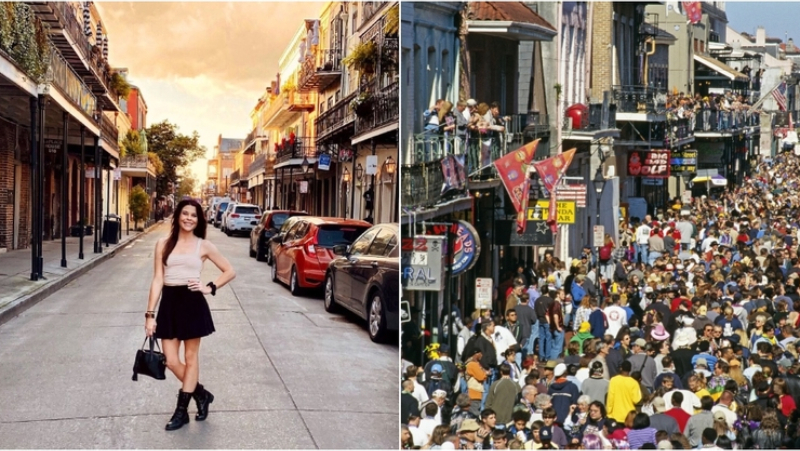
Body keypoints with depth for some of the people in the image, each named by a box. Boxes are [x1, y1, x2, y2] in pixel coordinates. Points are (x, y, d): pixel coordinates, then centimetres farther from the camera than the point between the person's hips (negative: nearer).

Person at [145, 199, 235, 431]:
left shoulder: (203, 246, 1)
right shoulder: (163, 244, 5)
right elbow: (157, 279, 2)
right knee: (171, 361, 2)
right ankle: (201, 394, 25)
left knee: (190, 357, 6)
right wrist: (150, 314, -2)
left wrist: (210, 288, -5)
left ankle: (182, 410, 18)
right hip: (169, 303, 2)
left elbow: (230, 271, 7)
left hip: (193, 302, -2)